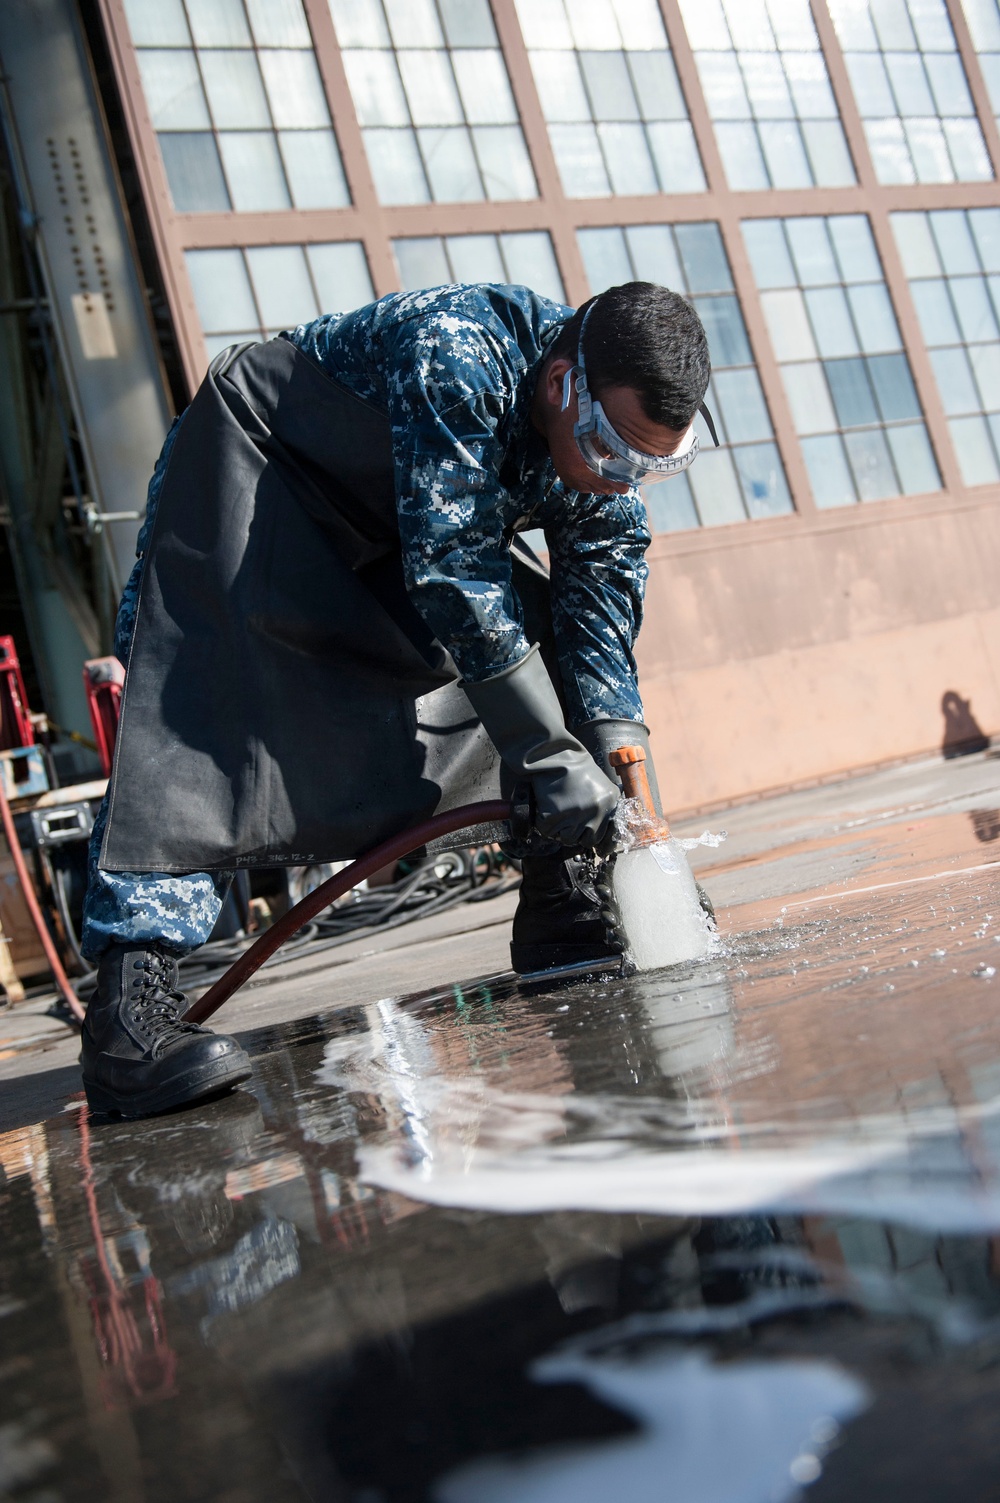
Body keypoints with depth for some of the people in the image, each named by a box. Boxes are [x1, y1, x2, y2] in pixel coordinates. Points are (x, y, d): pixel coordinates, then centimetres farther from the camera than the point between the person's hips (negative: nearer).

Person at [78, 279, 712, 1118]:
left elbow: (603, 575, -9)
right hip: (254, 466, -7)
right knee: (202, 713, -26)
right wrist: (553, 755, -35)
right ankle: (131, 1002, -31)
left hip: (405, 514, 8)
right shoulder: (455, 356, -38)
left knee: (555, 647, 0)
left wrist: (613, 733, -24)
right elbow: (455, 577, -38)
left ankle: (565, 925, 7)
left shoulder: (611, 420, -14)